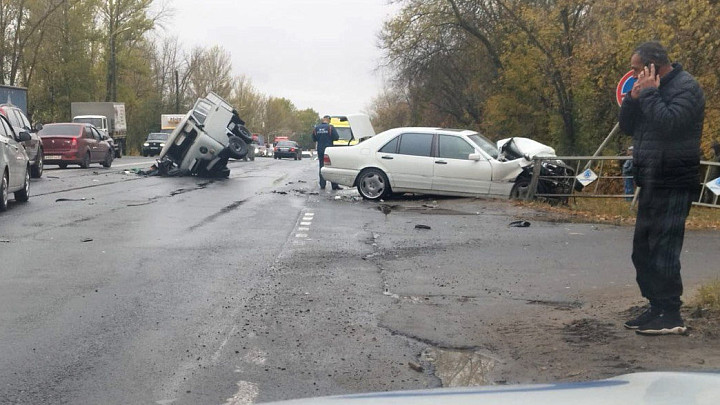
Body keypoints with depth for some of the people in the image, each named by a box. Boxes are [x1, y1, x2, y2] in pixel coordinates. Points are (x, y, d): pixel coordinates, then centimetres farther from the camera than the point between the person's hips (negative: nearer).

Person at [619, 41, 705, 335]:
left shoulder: (686, 87, -11)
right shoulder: (653, 89, 17)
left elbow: (669, 122, -28)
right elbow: (627, 126, 14)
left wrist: (648, 93, -17)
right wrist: (634, 98, -1)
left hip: (673, 184, -10)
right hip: (652, 183, 10)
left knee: (663, 250, -10)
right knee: (643, 250, 12)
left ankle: (670, 316, -4)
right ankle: (657, 307, 20)